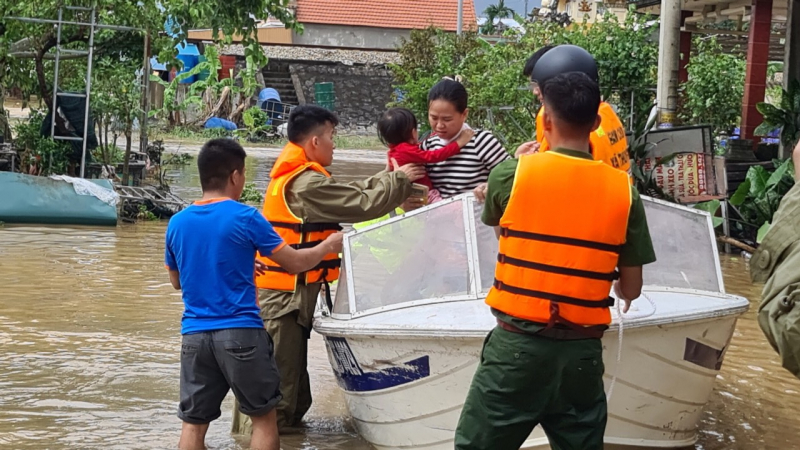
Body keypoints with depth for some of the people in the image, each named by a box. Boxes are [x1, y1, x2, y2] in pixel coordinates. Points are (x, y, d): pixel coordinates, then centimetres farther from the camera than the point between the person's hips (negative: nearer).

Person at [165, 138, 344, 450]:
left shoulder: (177, 223, 6)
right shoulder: (246, 218, -8)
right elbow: (295, 264, -1)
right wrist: (328, 246, 18)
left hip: (194, 334, 4)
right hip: (240, 333, -4)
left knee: (194, 422, 7)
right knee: (264, 417, 9)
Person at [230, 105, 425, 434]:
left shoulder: (294, 176, 14)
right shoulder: (308, 183, -19)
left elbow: (347, 195, 16)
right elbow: (363, 204, -17)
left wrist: (389, 178, 10)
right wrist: (399, 181, -3)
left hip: (284, 295, 11)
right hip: (285, 297, -11)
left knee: (294, 396, 16)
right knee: (277, 400, -6)